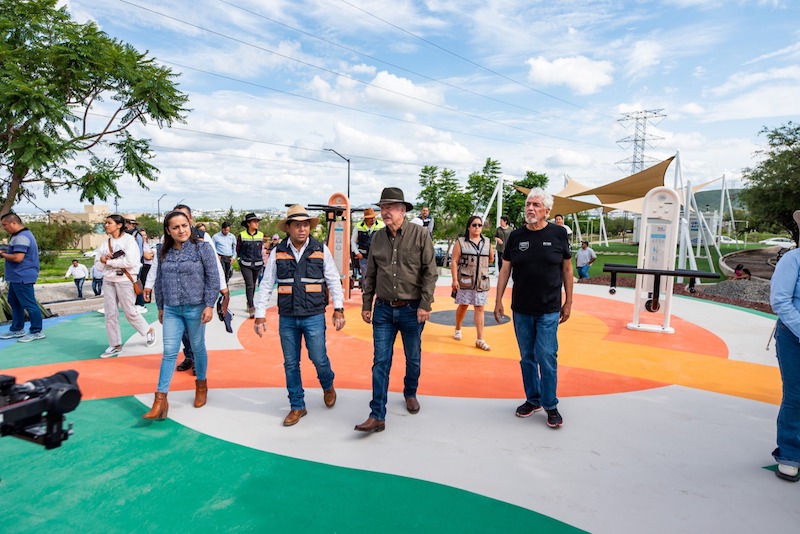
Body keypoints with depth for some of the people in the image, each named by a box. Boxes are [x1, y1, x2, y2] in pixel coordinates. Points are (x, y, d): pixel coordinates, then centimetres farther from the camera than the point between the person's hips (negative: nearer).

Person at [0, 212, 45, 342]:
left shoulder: (21, 237, -19)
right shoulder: (22, 235, 16)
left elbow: (17, 258, -25)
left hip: (22, 277, -11)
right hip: (17, 277, 11)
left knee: (29, 304, -6)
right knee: (14, 303, 17)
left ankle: (36, 332, 0)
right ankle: (17, 329, 27)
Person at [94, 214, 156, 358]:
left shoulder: (129, 239, -8)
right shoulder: (105, 243, 8)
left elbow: (130, 261, -20)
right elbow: (98, 264, 8)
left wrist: (108, 261, -13)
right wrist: (103, 260, -15)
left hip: (125, 280, -6)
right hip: (108, 281, 6)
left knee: (130, 312, 2)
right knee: (110, 314, 6)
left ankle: (149, 332, 25)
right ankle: (115, 345, 16)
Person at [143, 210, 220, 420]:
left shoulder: (202, 249, -7)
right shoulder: (164, 252, 5)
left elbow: (213, 279, -8)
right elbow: (159, 282, 13)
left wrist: (209, 305, -13)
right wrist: (160, 307, 16)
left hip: (195, 308, -3)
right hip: (171, 310, 3)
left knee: (198, 348, 11)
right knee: (169, 352, 0)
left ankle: (201, 385, 32)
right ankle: (161, 399, 3)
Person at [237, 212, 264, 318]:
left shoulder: (260, 235, 2)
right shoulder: (242, 235, -6)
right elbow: (238, 250, 7)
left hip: (257, 264, 3)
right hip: (245, 264, -3)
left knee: (253, 285, 14)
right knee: (249, 285, -11)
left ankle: (249, 304, 31)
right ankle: (252, 309, -13)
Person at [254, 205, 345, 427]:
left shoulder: (321, 250, -2)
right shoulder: (277, 252, 0)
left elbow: (334, 281, 1)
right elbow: (266, 285, 3)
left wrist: (338, 309, -4)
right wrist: (260, 315, 0)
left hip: (314, 316, -2)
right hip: (286, 318, 2)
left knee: (319, 359, 2)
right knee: (290, 363, 9)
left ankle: (328, 386, 36)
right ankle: (297, 406, 26)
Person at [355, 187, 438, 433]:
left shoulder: (420, 234, -8)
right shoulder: (377, 238, 4)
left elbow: (430, 272, -9)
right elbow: (370, 274, 10)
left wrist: (425, 305, -13)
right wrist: (366, 305, 8)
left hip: (411, 310, -2)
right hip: (383, 310, 2)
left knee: (413, 358, 15)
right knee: (380, 362, 0)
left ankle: (410, 394, 42)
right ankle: (377, 416, 4)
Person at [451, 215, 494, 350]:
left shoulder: (487, 242, 6)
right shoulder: (461, 242, -4)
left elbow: (491, 258, 20)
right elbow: (454, 261, -8)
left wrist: (481, 265, 10)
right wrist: (455, 280, -14)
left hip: (482, 281, 2)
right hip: (465, 281, -2)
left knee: (479, 308, 1)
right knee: (463, 306, 10)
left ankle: (480, 340, 3)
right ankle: (458, 329, 36)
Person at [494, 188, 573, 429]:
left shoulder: (558, 234, -3)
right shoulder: (516, 236, 2)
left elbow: (567, 269, 4)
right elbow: (505, 270, 5)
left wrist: (568, 302, 4)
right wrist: (498, 301, 2)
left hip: (549, 310, -2)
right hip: (521, 309, 3)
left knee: (546, 358, -2)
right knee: (527, 357, 12)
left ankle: (550, 406, 14)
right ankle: (533, 399, 28)